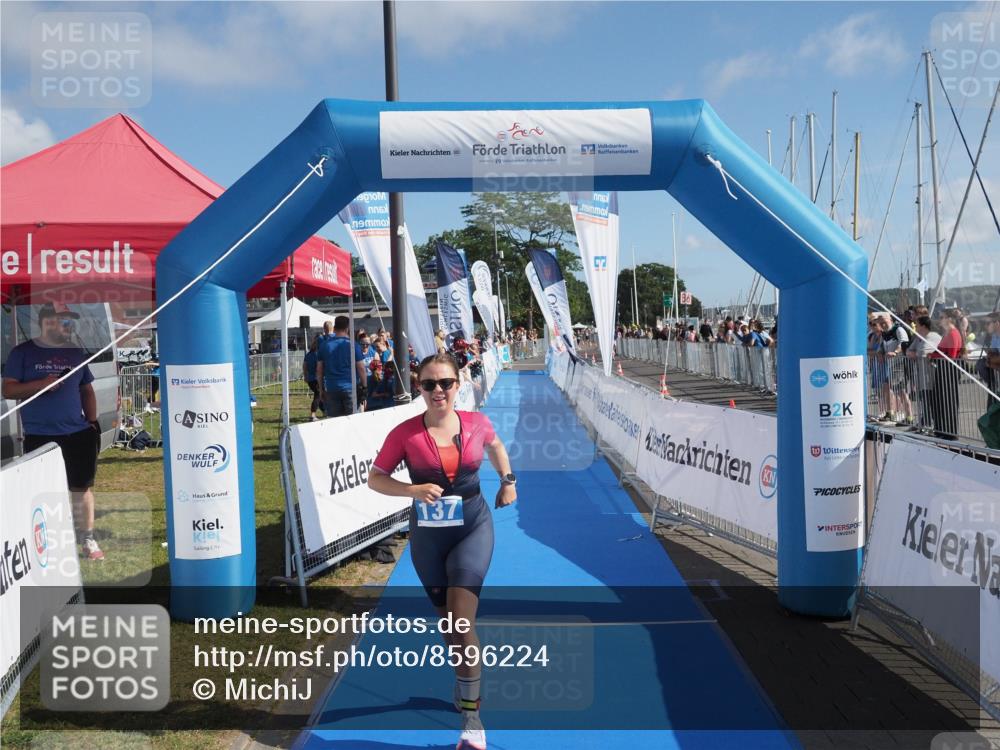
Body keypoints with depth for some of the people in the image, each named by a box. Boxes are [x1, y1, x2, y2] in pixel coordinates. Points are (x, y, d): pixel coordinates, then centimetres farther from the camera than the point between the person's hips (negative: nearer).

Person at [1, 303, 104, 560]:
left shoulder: (76, 353, 9)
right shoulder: (23, 353, -2)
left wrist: (93, 422, 7)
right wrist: (41, 384, -19)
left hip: (79, 434, 3)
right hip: (39, 437, -3)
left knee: (82, 487, 6)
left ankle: (87, 539, 17)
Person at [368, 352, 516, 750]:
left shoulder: (476, 422, -7)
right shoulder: (405, 433, -12)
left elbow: (495, 446, 17)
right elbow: (375, 478, -6)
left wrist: (508, 479, 8)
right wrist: (414, 490, -20)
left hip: (473, 527, -1)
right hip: (428, 535, 1)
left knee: (460, 619, -13)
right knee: (447, 619, 16)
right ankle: (466, 680, 43)